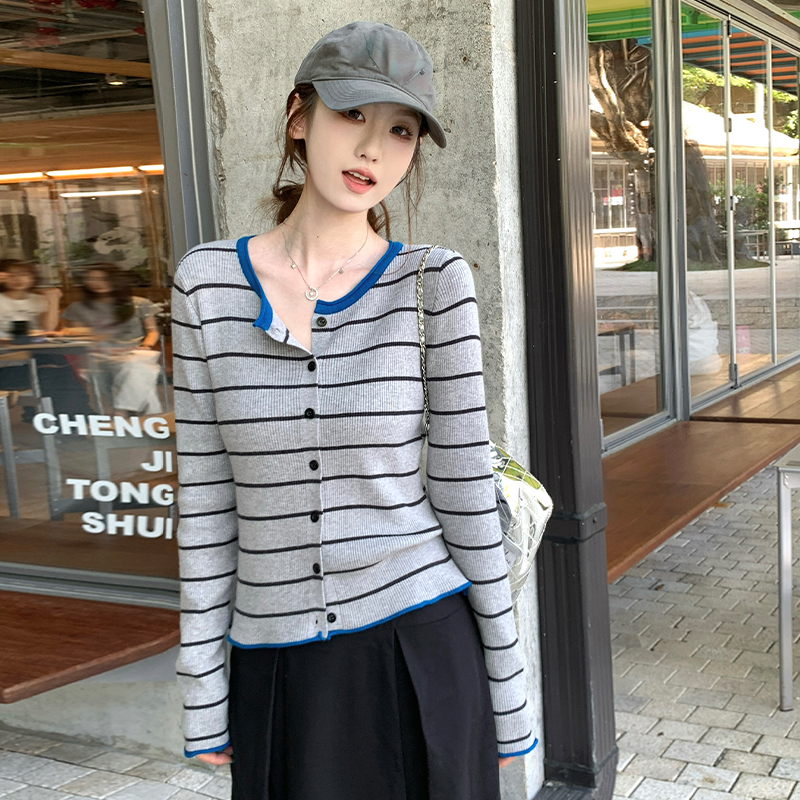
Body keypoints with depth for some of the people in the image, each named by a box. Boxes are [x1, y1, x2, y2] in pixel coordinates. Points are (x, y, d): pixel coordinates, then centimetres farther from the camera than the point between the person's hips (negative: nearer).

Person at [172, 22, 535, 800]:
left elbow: (462, 486, -6)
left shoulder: (432, 280, -8)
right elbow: (206, 495, -1)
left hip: (420, 645, -1)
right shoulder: (207, 281, -4)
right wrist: (202, 684, 2)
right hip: (282, 666, 2)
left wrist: (504, 679, -1)